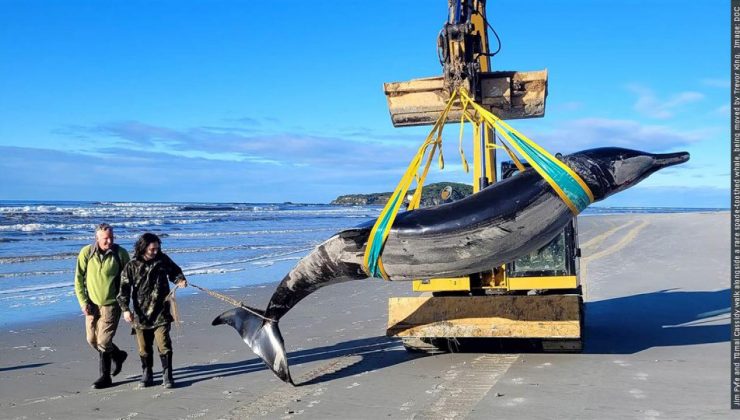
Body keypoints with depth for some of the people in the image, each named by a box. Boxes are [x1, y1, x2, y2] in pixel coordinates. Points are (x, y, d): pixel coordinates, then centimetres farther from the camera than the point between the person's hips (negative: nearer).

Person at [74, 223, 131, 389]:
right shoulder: (86, 253, -6)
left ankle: (105, 377, 16)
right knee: (92, 340, 11)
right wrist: (83, 302, -7)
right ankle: (118, 355, 36)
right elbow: (79, 279, 0)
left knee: (103, 342, -7)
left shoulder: (121, 253, -9)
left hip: (111, 304, -4)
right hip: (92, 304, 4)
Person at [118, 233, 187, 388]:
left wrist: (180, 280, -3)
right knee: (144, 348, 9)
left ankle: (167, 376, 5)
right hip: (141, 314, 0)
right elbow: (124, 289, -4)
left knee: (164, 345, -6)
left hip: (161, 313, 0)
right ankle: (146, 375, 26)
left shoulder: (163, 260, 1)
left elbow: (174, 271, 19)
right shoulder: (132, 266, -3)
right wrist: (125, 309, -13)